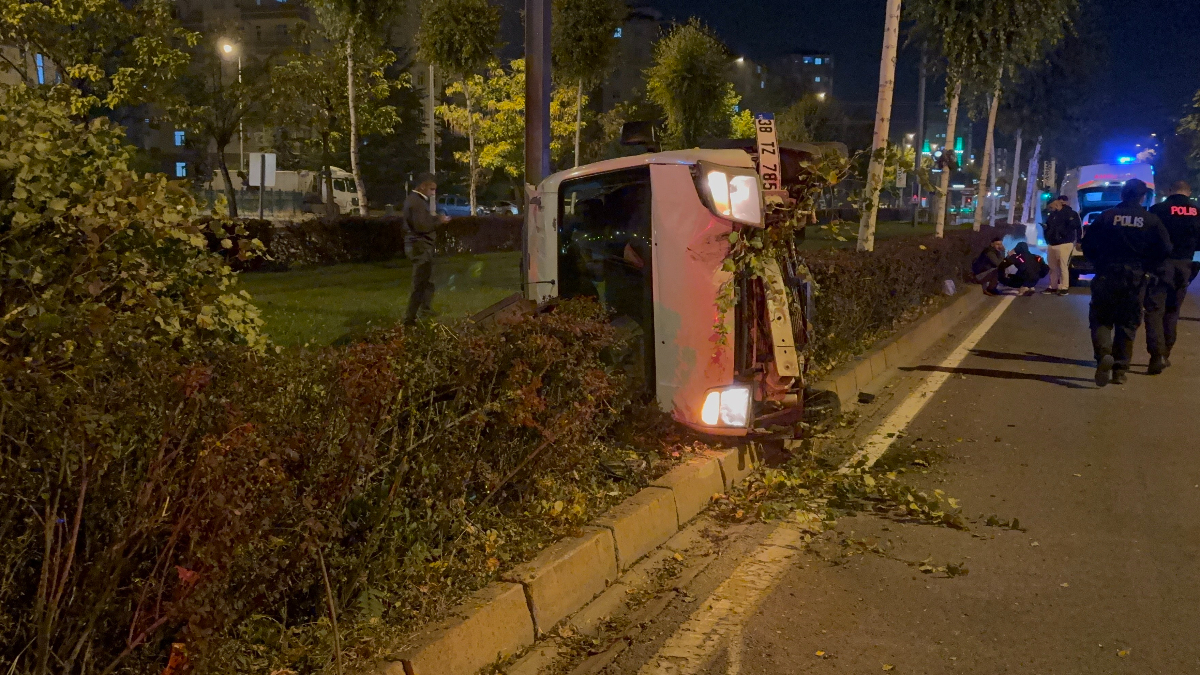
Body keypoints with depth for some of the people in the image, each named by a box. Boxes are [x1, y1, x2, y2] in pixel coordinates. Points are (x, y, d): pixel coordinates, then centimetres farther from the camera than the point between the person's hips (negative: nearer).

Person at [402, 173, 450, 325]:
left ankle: (426, 309, 34)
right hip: (420, 247, -11)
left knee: (428, 280, 22)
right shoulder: (417, 201, -18)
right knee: (420, 284, -6)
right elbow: (421, 226, -26)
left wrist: (433, 218, 9)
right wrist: (438, 220, -15)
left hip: (420, 246, 11)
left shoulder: (414, 199, 15)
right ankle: (410, 318, -2)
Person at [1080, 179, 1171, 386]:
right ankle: (1120, 371, 10)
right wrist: (1146, 266, 10)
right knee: (1127, 325, 10)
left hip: (1107, 276, -1)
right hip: (1135, 279, 1)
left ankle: (1104, 353, -20)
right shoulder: (1151, 220, -1)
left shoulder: (1107, 216, -2)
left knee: (1100, 319, 8)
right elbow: (1165, 249, -5)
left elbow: (1088, 244, -1)